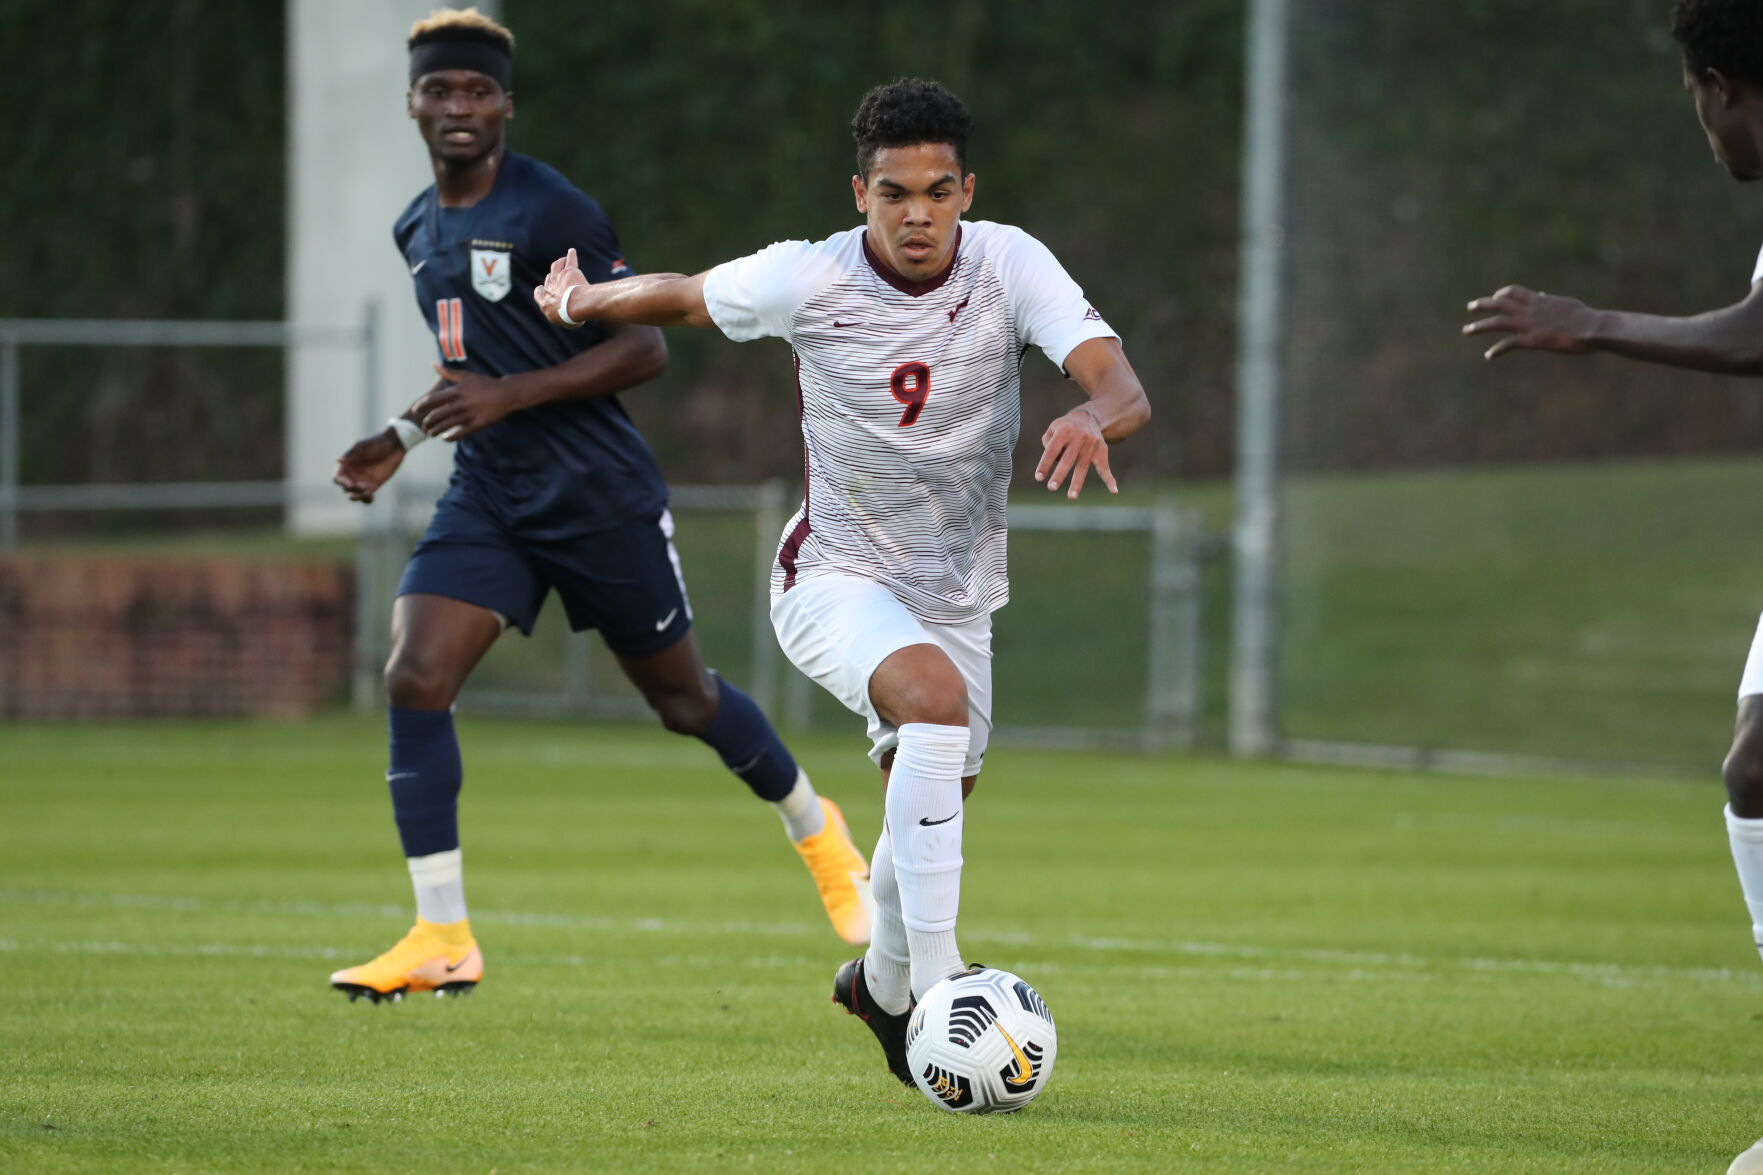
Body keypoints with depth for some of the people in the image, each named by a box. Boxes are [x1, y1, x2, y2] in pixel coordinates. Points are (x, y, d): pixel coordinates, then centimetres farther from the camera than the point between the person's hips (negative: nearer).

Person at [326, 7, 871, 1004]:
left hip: (600, 498, -6)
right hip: (488, 499, 6)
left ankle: (817, 831, 39)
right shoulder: (418, 230, 10)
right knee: (415, 681, -15)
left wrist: (509, 395, -24)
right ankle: (443, 940, -13)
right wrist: (400, 442, 13)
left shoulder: (554, 213, -15)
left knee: (684, 700, 9)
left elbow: (643, 347, -16)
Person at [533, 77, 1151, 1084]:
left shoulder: (1012, 265, -16)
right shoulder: (805, 281, -18)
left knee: (931, 809, 16)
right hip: (836, 577, -4)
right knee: (935, 699, -33)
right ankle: (939, 987, -34)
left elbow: (1125, 387, -28)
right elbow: (682, 297, 3)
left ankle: (884, 983, 48)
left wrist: (1092, 419, -49)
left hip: (959, 593, 4)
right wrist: (582, 299, 12)